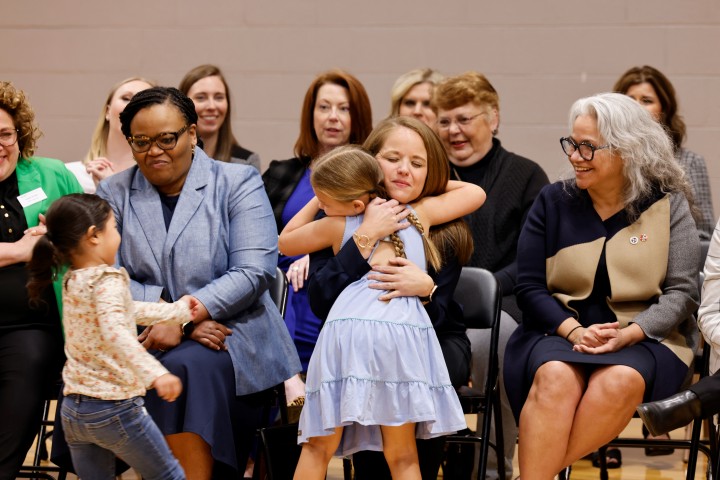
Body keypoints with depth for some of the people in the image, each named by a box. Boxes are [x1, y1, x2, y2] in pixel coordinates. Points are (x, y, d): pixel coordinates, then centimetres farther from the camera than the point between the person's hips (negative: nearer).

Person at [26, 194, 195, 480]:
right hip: (115, 407, -8)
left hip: (72, 412, 8)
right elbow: (114, 330, -34)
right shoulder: (108, 280, -16)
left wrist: (179, 310, 33)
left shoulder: (72, 282, 11)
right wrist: (155, 373, -44)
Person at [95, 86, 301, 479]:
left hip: (230, 335, -2)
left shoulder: (237, 183, 6)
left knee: (184, 367, -35)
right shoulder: (114, 193, 13)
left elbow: (254, 273, -7)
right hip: (144, 338, 2)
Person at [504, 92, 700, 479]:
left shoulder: (668, 206, 4)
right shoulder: (553, 202, 7)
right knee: (554, 376, -35)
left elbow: (682, 292, 0)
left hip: (644, 339, -1)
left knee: (621, 380, -36)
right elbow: (529, 288, 4)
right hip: (560, 332, 1)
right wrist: (574, 331, -14)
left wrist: (628, 333, -17)